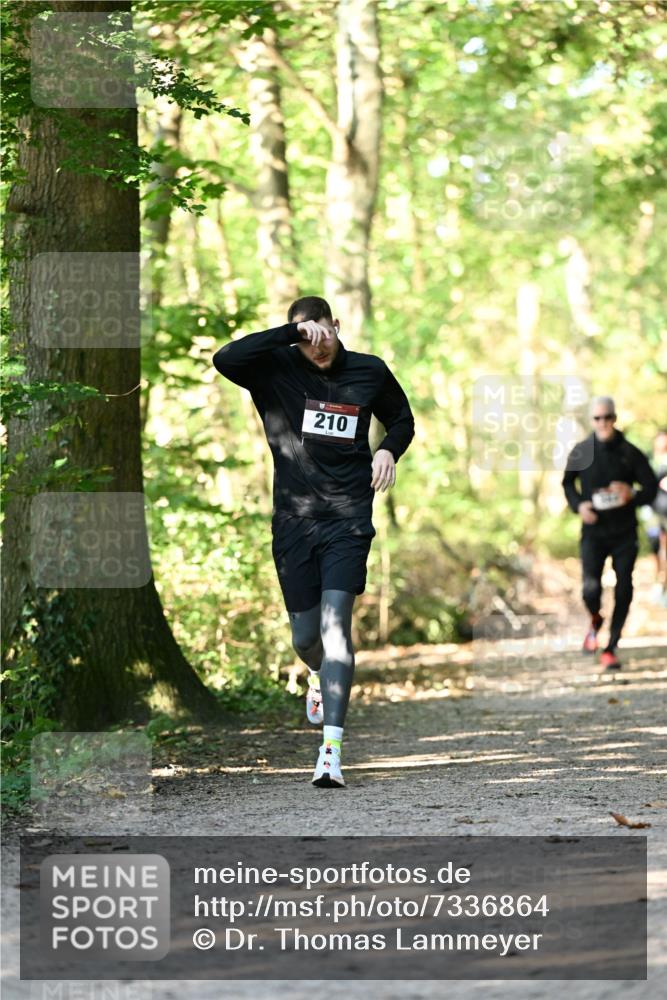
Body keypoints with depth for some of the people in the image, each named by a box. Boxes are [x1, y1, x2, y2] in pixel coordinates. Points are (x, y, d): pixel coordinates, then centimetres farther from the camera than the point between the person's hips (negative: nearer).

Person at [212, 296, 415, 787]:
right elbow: (226, 359, -23)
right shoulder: (276, 369, -2)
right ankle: (323, 678, 46)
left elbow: (402, 418, 23)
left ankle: (331, 749, -19)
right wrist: (292, 333, -25)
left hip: (348, 519, -1)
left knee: (335, 621, -16)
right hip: (294, 521, 1)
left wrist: (389, 449, 1)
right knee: (305, 636, 7)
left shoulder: (370, 372, 4)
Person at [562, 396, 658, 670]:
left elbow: (651, 488, 2)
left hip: (624, 534, 1)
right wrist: (578, 505, -4)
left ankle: (611, 648, 13)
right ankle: (595, 620, 22)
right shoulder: (581, 452, -2)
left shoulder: (630, 453, -4)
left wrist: (632, 496, -20)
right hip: (593, 533, -1)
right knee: (591, 589, -13)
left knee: (623, 592, -1)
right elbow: (567, 482, 15)